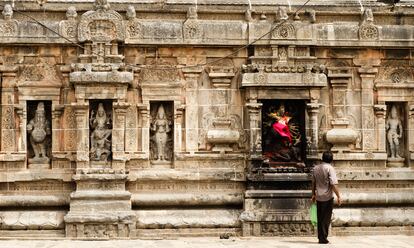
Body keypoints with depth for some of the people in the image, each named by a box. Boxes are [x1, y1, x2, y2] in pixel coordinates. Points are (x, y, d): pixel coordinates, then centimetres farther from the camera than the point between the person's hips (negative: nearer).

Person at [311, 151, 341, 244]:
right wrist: (338, 196, -14)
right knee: (326, 219, 1)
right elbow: (333, 184, -18)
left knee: (320, 218, 12)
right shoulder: (330, 168, -12)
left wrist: (313, 194, 25)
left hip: (318, 197, 5)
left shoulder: (316, 168, 7)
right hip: (328, 197, -5)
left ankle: (320, 237, 16)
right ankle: (323, 238, 1)